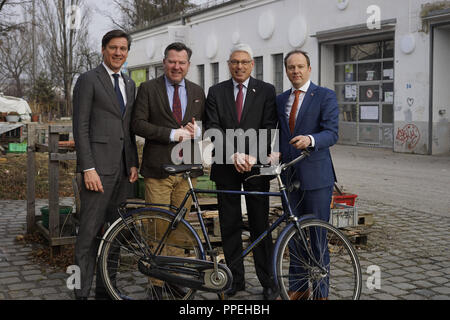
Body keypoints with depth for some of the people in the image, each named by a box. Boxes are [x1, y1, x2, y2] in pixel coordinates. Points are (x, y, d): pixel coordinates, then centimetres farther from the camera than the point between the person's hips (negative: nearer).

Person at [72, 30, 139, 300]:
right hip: (99, 166, -7)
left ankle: (105, 288, 20)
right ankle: (82, 291, 3)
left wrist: (134, 163, 10)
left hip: (123, 168, 7)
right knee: (90, 233, -5)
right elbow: (80, 128, -9)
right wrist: (88, 169, -16)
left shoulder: (129, 84, 18)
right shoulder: (89, 80, -3)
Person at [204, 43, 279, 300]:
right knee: (229, 226, 7)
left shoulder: (266, 91, 4)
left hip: (256, 166, -2)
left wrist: (253, 156, -17)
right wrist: (233, 154, -17)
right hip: (226, 167, 2)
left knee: (260, 225, 2)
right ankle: (236, 279, 18)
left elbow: (268, 128, -4)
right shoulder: (216, 92, 7)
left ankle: (268, 281, 12)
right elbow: (213, 128, -3)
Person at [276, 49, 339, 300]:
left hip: (316, 176, -5)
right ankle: (298, 288, 23)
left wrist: (310, 139, -32)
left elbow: (332, 133, -13)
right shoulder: (280, 100, 15)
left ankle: (321, 292, 12)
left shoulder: (325, 96, -3)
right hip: (289, 176, 5)